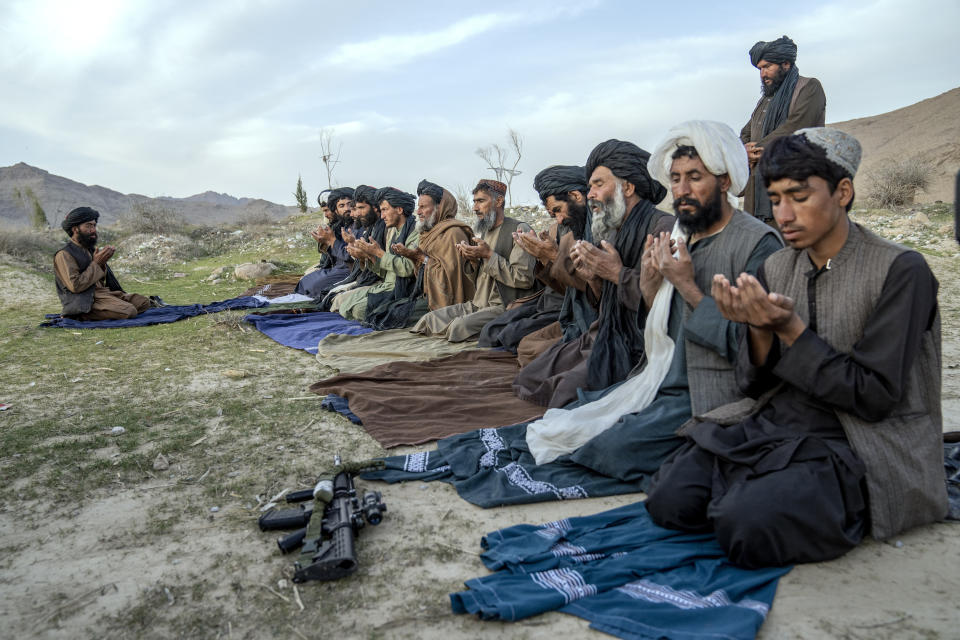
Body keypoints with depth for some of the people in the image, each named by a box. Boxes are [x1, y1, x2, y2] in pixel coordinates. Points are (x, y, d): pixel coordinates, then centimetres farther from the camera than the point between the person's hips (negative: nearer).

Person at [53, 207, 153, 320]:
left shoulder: (90, 249, 18)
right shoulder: (64, 254, -7)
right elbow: (75, 286, -18)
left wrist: (102, 264, -2)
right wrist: (96, 263, -12)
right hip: (85, 302, -8)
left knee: (144, 302, -3)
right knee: (129, 311, -27)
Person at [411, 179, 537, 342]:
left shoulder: (519, 229, -7)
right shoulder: (481, 231, 18)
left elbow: (525, 279, -18)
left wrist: (489, 255, -16)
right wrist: (472, 259, 2)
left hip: (504, 307, -8)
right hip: (477, 304, 8)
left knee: (460, 326, -29)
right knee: (430, 318, -9)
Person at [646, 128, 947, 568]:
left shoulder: (900, 270, -9)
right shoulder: (775, 269, 7)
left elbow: (875, 398, -13)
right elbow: (754, 385, 6)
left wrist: (790, 330, -20)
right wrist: (759, 328, -15)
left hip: (856, 445, -4)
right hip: (770, 426, 5)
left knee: (748, 522, -28)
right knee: (669, 500, -15)